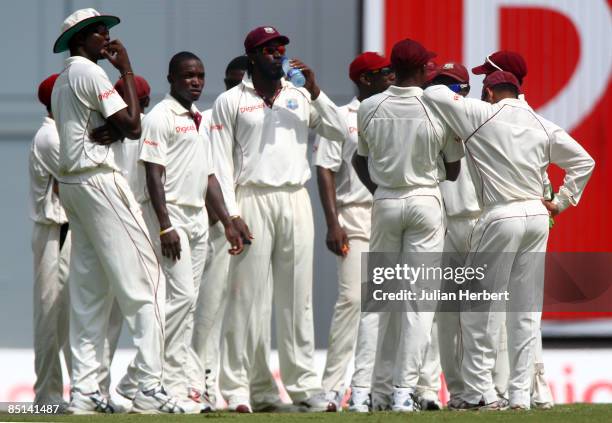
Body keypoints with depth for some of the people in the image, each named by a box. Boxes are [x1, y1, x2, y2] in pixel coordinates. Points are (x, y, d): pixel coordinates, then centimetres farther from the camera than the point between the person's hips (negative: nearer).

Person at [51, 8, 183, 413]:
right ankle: (149, 388, -15)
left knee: (89, 289, 8)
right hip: (99, 179, -10)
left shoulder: (62, 81, 20)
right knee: (143, 278, -9)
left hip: (71, 183, 10)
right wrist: (127, 71, -6)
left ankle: (85, 391, 4)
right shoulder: (90, 73, -9)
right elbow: (132, 126, -14)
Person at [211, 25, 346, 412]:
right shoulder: (231, 102, 4)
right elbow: (222, 162, -1)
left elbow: (339, 132, 5)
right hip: (253, 201, -4)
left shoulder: (299, 97, 14)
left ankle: (304, 384, 7)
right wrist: (232, 214, -10)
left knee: (298, 297, 4)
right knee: (248, 297, -6)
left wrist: (315, 92, -6)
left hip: (297, 201, 4)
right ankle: (236, 389, -5)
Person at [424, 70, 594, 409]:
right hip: (537, 217, 5)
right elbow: (583, 161, 13)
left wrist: (457, 97, 18)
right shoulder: (544, 126, 10)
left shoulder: (482, 115, -3)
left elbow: (432, 94, -2)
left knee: (481, 307, 2)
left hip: (500, 217, -5)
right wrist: (562, 202, 16)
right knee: (526, 310, 8)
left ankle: (479, 392, -2)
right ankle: (520, 395, 7)